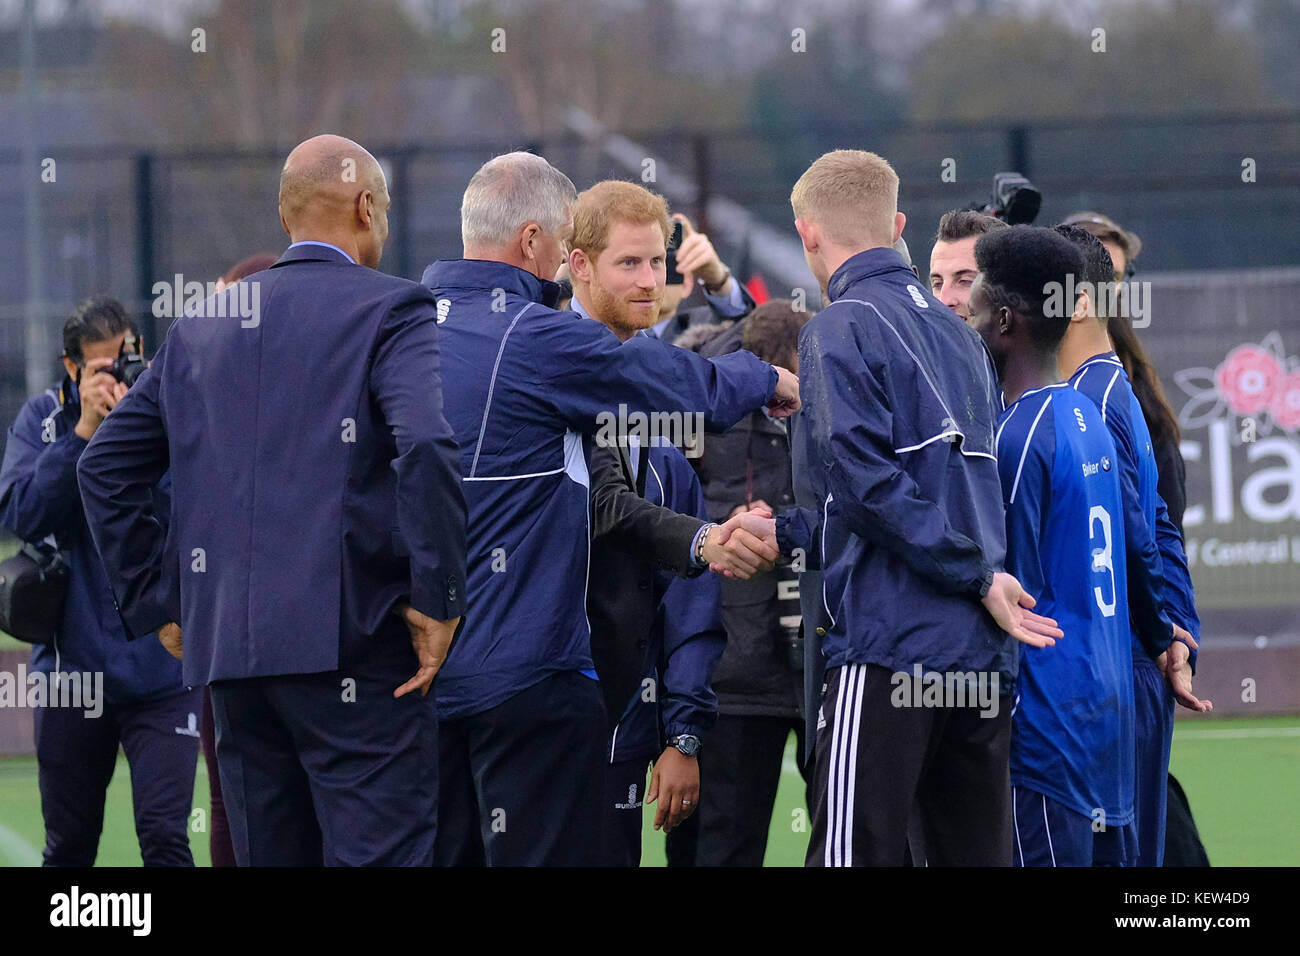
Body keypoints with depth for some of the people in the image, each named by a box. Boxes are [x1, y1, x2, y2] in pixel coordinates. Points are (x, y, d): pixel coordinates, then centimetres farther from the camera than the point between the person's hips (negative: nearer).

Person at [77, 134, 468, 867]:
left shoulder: (203, 327, 15)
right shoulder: (393, 311, -4)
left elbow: (106, 468, 18)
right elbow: (428, 444, -21)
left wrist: (158, 601, 20)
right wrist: (438, 600, -13)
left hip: (227, 642, 6)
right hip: (352, 642, -6)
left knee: (268, 856, 11)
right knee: (376, 856, -8)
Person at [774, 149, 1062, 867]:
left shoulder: (840, 330, -5)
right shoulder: (960, 335, 19)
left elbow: (865, 478, -17)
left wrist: (977, 576, -11)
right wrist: (786, 532, 21)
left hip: (888, 645, -8)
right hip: (983, 658, 8)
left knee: (854, 856, -8)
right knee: (977, 855, 8)